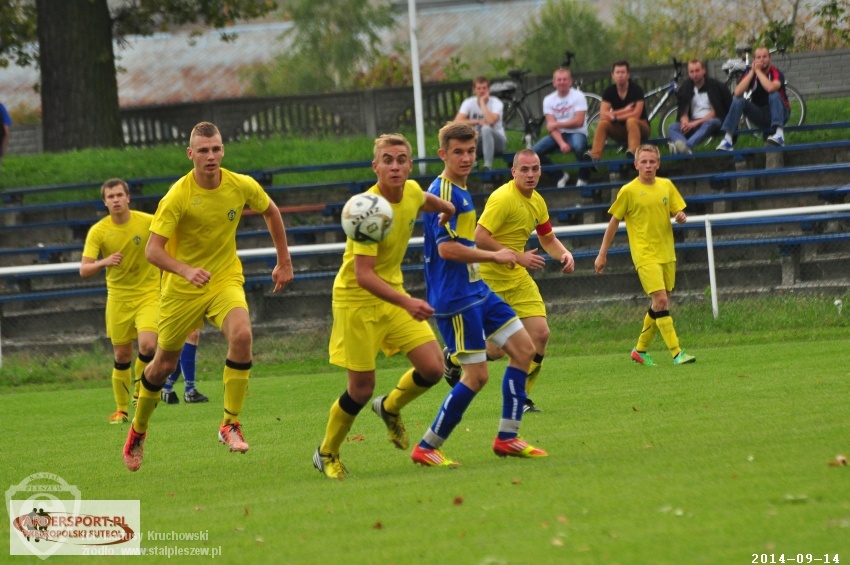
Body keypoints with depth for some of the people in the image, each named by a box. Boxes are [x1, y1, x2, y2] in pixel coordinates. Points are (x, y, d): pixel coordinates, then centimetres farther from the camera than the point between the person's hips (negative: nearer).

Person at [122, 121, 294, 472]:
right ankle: (137, 432, 34)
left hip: (225, 279, 2)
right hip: (181, 290, -2)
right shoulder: (178, 196, -20)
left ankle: (230, 425, -17)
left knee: (241, 334, -28)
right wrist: (186, 270, -40)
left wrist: (284, 262, 15)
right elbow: (153, 250, -23)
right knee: (164, 364, 8)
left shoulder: (242, 187, -9)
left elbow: (271, 212, 13)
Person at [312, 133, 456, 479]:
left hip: (393, 293, 7)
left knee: (433, 367, -6)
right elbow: (363, 275, -33)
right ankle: (326, 455, 21)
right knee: (361, 389, -4)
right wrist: (406, 303, -42)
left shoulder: (412, 192, -7)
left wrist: (449, 211, 33)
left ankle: (390, 408, 25)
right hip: (356, 299, -7)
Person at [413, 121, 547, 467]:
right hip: (455, 298, -10)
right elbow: (446, 248, -26)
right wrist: (495, 256, -18)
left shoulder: (460, 191, 14)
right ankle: (426, 449, 2)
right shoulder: (443, 192, -17)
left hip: (476, 290, 10)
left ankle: (507, 438, 14)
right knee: (477, 375, -8)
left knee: (524, 348, 9)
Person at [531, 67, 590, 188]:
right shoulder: (549, 100, 3)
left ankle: (583, 178, -13)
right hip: (558, 134, 4)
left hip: (576, 133, -4)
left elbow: (579, 122, -14)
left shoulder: (578, 96, -6)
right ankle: (560, 175, 1)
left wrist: (557, 124, -13)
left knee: (578, 147, -40)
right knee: (535, 151, -19)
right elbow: (551, 126, -7)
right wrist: (561, 143, -23)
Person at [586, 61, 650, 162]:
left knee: (631, 121, -36)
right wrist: (624, 111, -21)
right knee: (603, 123, -24)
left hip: (639, 128, -3)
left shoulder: (636, 89, -13)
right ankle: (594, 156, -36)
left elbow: (636, 114, -22)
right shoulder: (609, 91, -3)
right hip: (620, 131, 3)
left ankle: (633, 153, -57)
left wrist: (615, 116, -19)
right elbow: (603, 115, -14)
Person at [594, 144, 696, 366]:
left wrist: (681, 216, -11)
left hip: (667, 253, 5)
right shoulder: (628, 191, -5)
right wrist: (602, 254, 3)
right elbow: (614, 222, 2)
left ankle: (641, 350, 25)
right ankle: (676, 353, -19)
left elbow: (678, 211, 14)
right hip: (645, 254, -5)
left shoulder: (666, 186, 7)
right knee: (661, 300, -17)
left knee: (659, 304, 9)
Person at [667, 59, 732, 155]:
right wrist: (685, 122, -17)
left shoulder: (714, 85, 2)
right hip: (692, 124, 3)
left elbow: (715, 112, -5)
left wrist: (696, 123, -15)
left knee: (709, 123, -38)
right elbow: (683, 111, 7)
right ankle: (685, 149, -60)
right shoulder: (686, 87, 12)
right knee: (672, 127, -25)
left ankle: (687, 146, -66)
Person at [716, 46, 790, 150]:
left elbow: (771, 88, -37)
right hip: (759, 115, 3)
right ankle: (727, 139, -32)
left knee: (774, 95, -32)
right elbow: (738, 93, -19)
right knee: (738, 100, -19)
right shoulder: (749, 73, -2)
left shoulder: (776, 73, -13)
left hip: (778, 113, -3)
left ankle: (779, 134, -47)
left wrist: (758, 71, -24)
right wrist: (752, 72, -19)